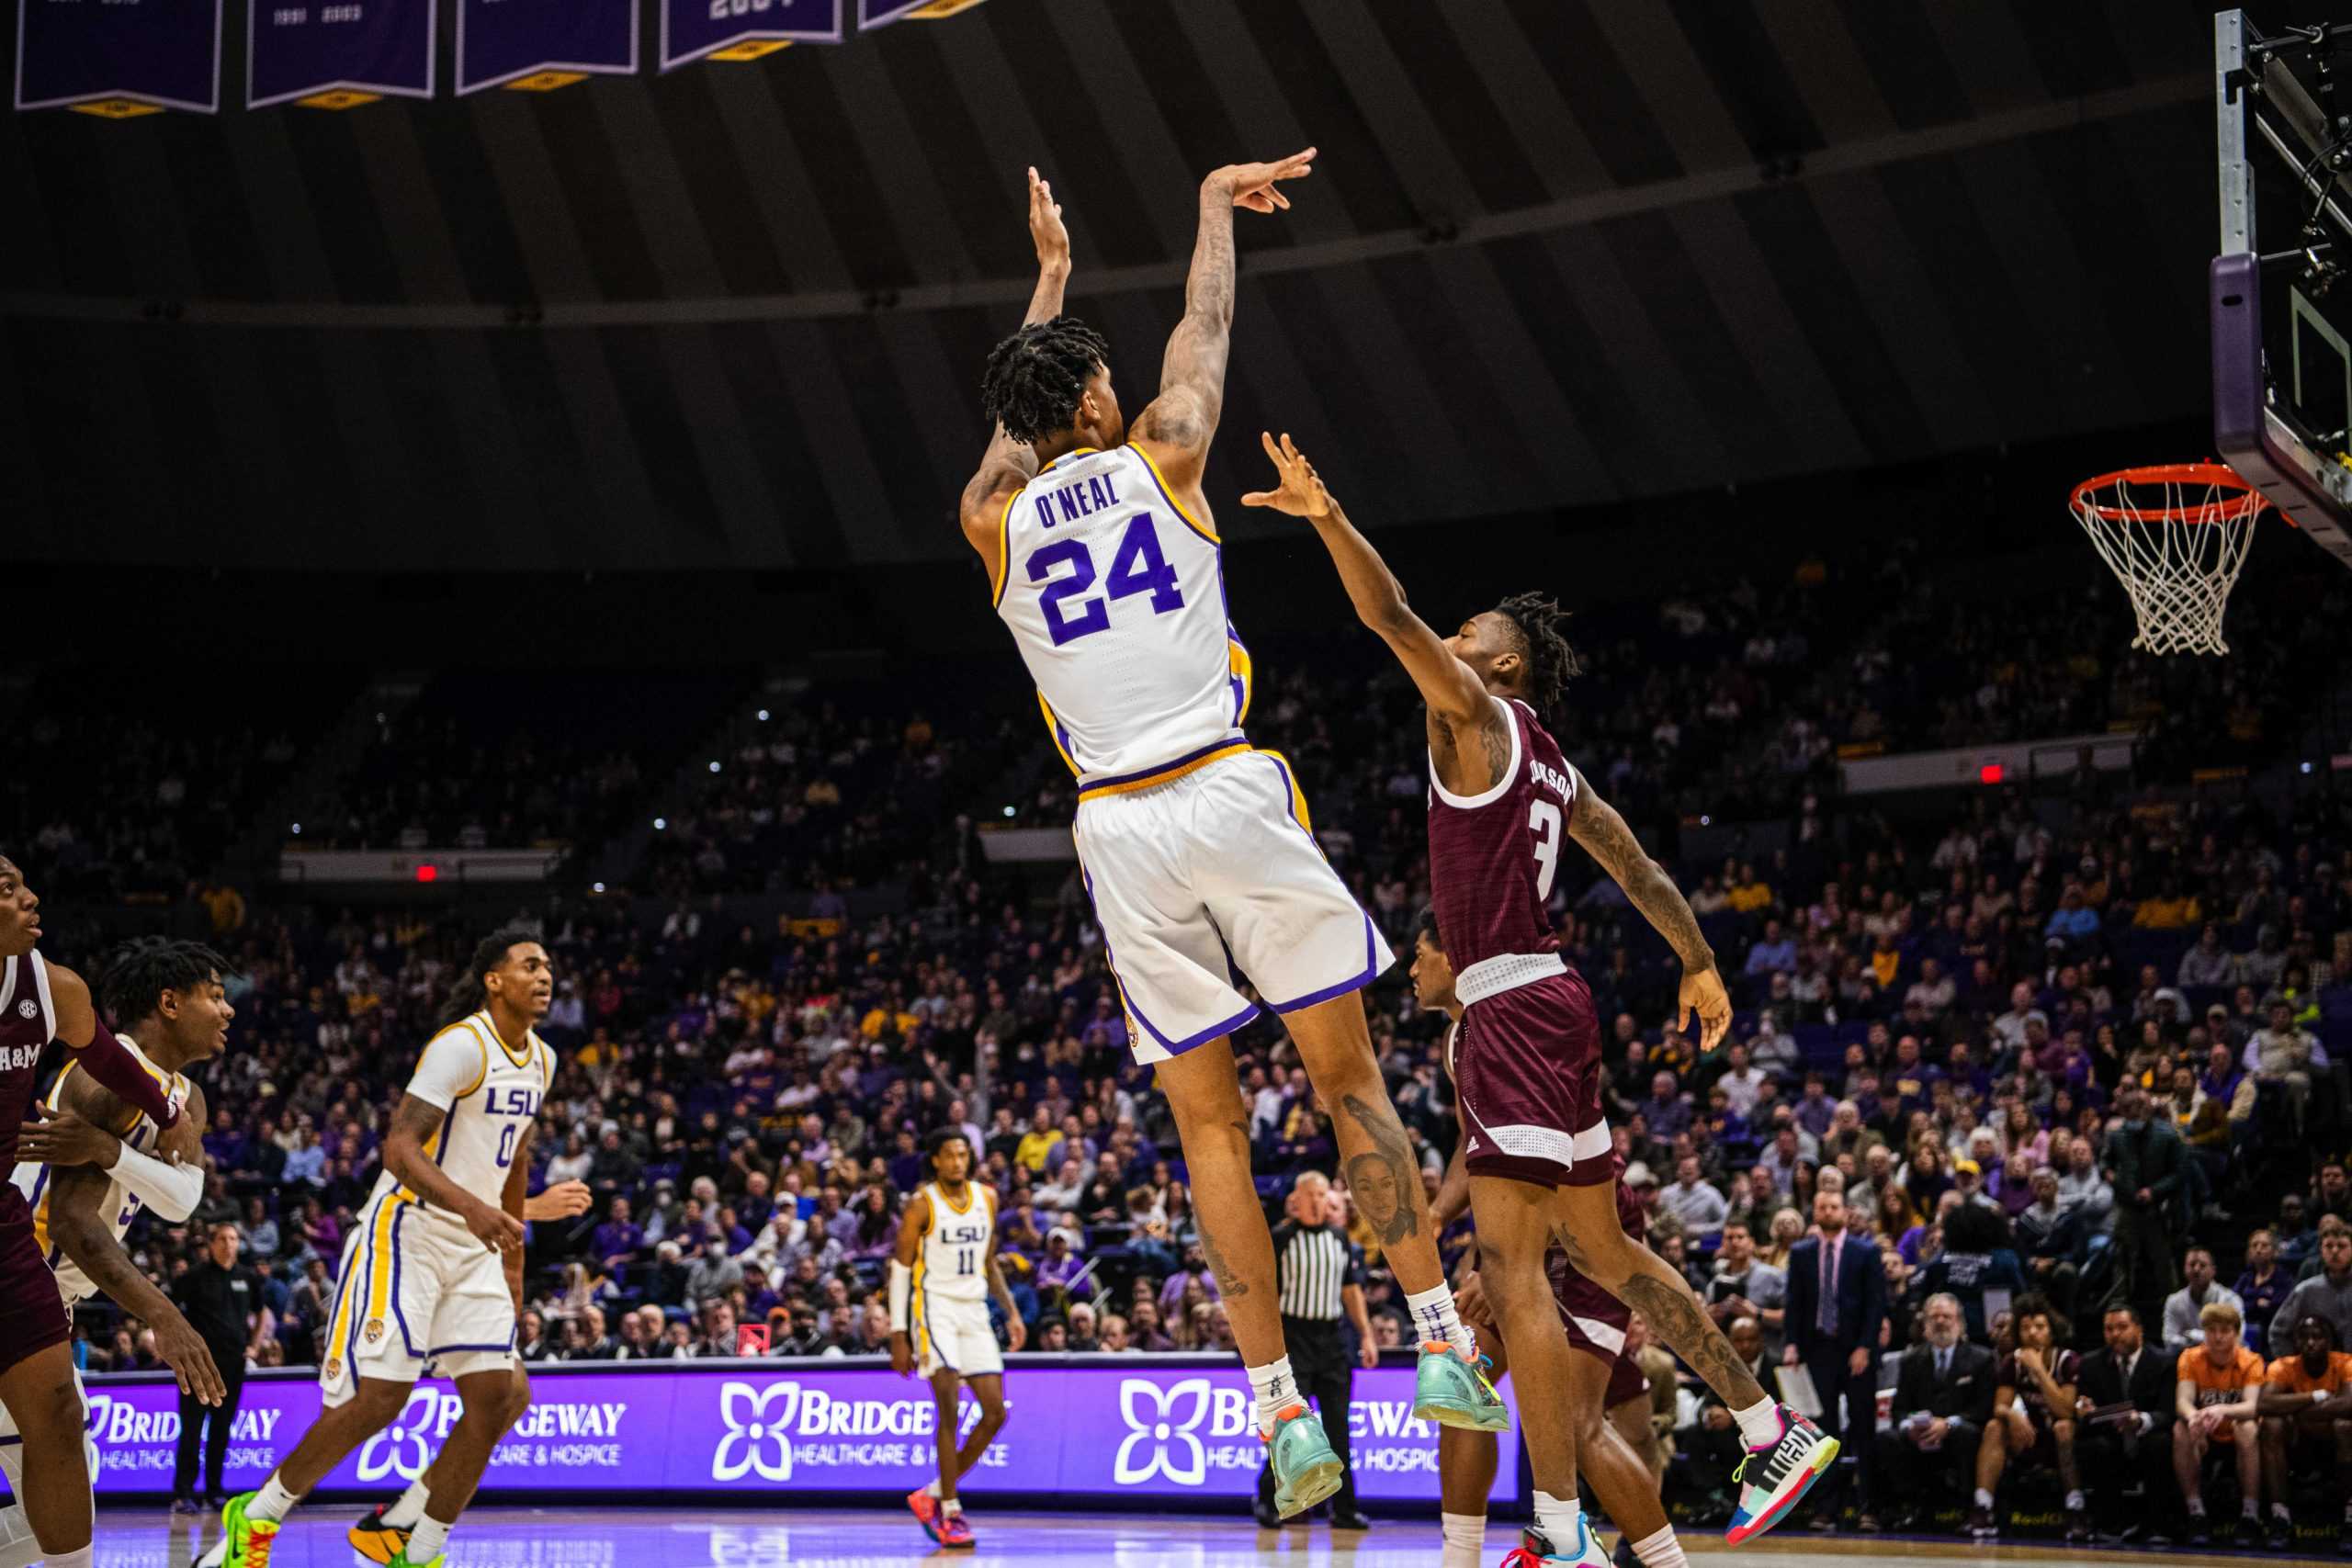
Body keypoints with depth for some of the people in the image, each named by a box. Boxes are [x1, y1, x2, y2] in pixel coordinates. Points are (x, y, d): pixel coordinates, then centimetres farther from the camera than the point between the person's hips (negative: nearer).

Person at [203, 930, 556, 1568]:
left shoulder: (540, 1060, 11)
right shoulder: (461, 1044, -15)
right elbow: (398, 1149, -23)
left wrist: (513, 1262, 25)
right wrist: (469, 1205, -38)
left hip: (473, 1249, 8)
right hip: (406, 1236, -8)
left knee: (496, 1398, -4)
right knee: (378, 1399, -13)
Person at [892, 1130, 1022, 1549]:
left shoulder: (987, 1198, 9)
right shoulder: (922, 1204, -7)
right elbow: (900, 1270, -6)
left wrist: (1011, 1311, 9)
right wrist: (898, 1336, -11)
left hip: (974, 1311, 6)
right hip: (935, 1307, -6)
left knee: (995, 1413, 1)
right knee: (949, 1409, -16)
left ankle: (933, 1494, 13)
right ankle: (950, 1511, -11)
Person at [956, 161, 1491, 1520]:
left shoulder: (996, 519, 12)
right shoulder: (1162, 456, 5)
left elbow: (1023, 419, 33)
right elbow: (1207, 325, 22)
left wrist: (1051, 276, 45)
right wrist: (1216, 203, 38)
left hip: (1120, 830, 2)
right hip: (1232, 793, -2)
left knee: (1211, 1124, 5)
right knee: (1350, 1076, 7)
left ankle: (1283, 1412, 1)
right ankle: (1444, 1342, 5)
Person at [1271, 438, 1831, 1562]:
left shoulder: (1479, 713, -4)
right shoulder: (1551, 767, 20)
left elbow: (1393, 619, -17)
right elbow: (1638, 870, 24)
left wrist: (1326, 518, -19)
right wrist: (1701, 966, 33)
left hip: (1514, 1009, -10)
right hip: (1544, 1006, 10)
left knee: (1511, 1271, -13)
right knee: (1603, 1254, 18)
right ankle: (1778, 1436, 24)